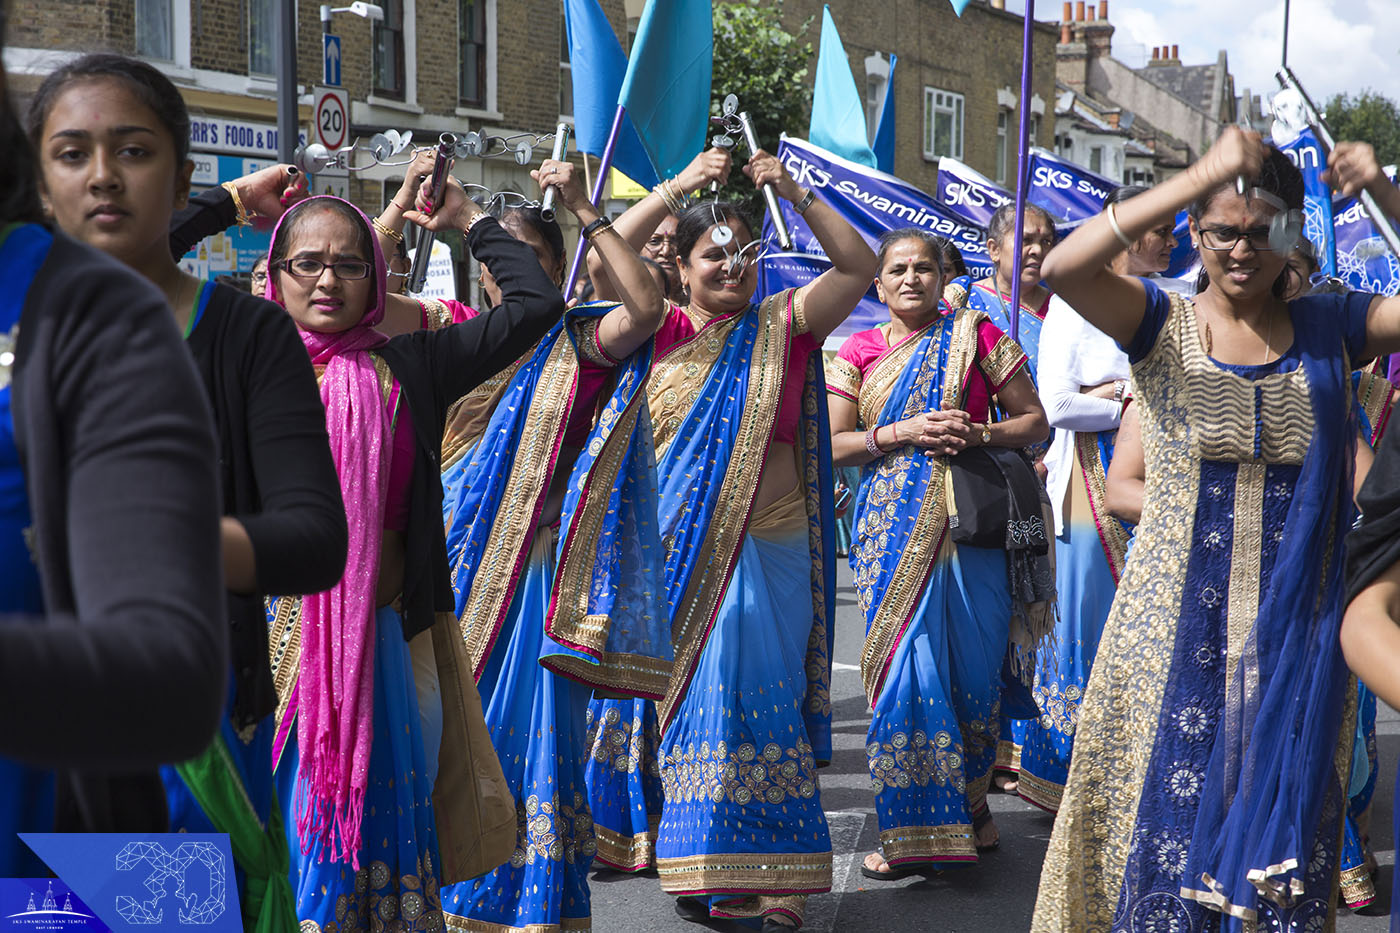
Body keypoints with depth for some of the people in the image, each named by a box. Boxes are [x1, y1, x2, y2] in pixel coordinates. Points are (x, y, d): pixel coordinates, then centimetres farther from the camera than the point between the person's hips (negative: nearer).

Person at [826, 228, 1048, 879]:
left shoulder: (976, 335, 6)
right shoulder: (859, 351, 10)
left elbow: (1035, 421, 7)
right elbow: (832, 444, 4)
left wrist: (978, 434, -11)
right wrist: (902, 432, -11)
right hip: (892, 531, 1)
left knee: (973, 665, 3)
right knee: (904, 666, -3)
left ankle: (972, 802, 23)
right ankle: (910, 829, 5)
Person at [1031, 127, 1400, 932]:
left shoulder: (1331, 329, 6)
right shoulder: (1165, 328, -2)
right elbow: (1063, 267, -20)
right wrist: (1202, 176, -25)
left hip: (1296, 639, 2)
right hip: (1178, 630, -2)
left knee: (1282, 827, 9)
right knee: (1169, 813, 5)